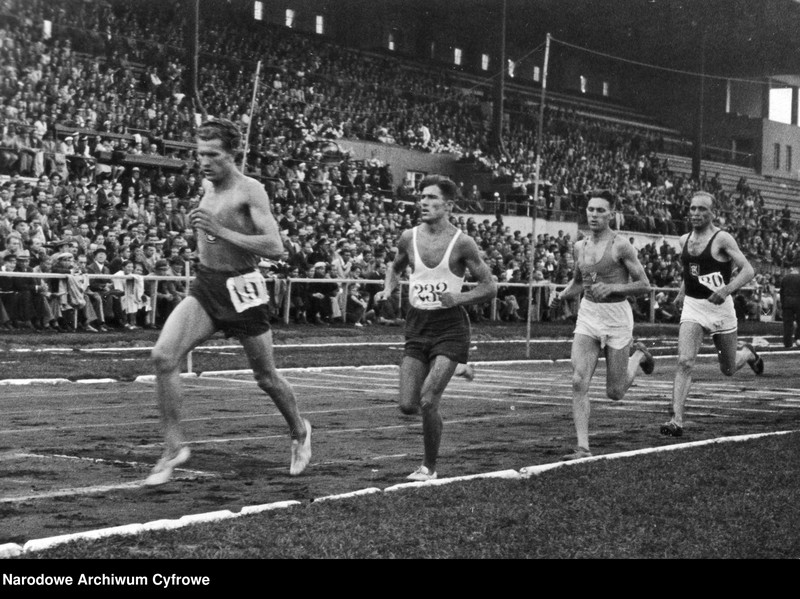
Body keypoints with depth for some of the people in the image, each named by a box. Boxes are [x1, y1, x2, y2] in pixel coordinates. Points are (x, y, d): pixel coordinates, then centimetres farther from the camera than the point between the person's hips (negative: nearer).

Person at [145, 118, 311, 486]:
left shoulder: (250, 191, -13)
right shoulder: (207, 187, 10)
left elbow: (275, 247, -23)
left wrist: (221, 231, -25)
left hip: (241, 289, -6)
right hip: (205, 286, 6)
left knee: (266, 378, 11)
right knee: (163, 356, -17)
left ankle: (299, 432, 39)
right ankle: (174, 446, -9)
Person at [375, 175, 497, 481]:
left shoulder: (461, 243, -9)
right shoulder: (409, 238, 3)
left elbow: (490, 286, -3)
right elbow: (396, 266, 24)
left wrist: (457, 298, -18)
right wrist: (388, 288, 4)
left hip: (450, 326, -4)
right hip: (417, 325, 4)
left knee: (427, 401, -16)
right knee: (407, 405, -3)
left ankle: (429, 467, 4)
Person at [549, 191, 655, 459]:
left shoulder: (621, 246, -9)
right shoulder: (580, 246, 8)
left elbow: (644, 285, -8)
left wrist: (612, 287, -21)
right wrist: (561, 296, 4)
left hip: (616, 316, -4)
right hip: (587, 314, 4)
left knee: (615, 393, 6)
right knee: (579, 382, -13)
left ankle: (637, 355, 37)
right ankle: (583, 447, -10)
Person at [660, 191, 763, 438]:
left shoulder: (722, 239, -11)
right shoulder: (684, 240, 7)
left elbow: (748, 270, -16)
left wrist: (727, 289, -30)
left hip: (720, 307, -3)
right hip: (692, 307, 3)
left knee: (729, 369, 12)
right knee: (685, 362, -16)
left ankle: (748, 353, 48)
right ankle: (676, 420, -20)